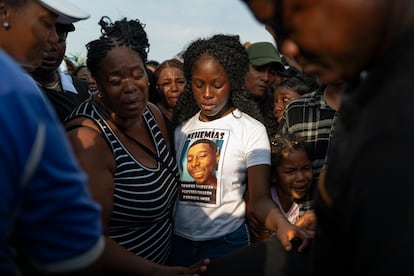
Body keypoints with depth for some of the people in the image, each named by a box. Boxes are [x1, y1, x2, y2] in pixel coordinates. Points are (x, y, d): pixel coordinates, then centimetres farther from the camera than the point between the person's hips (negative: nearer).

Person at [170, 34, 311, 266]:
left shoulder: (251, 129, -9)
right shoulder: (181, 127, 4)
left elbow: (260, 197, -16)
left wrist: (282, 224, -36)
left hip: (226, 242, -3)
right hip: (178, 241, 4)